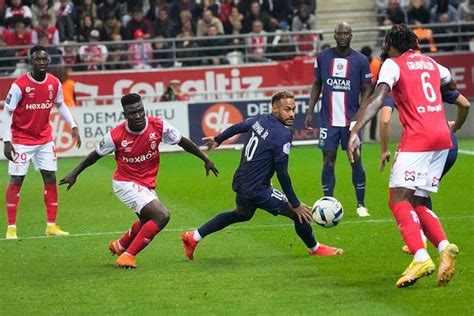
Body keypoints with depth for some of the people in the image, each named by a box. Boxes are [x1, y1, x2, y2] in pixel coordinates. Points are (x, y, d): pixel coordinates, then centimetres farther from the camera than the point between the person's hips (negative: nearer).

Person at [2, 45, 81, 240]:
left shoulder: (54, 83, -4)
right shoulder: (19, 85, -18)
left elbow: (60, 105, 14)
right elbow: (7, 112, -14)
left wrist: (73, 126, 6)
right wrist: (7, 141, -19)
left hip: (44, 139, 5)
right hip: (21, 139, -5)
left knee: (50, 178, 2)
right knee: (16, 181, -5)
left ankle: (51, 226, 8)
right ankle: (11, 228, 1)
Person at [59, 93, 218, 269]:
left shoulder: (158, 126, -16)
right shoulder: (116, 135, -22)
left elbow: (182, 142, -2)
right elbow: (97, 154, -5)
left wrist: (205, 159, 1)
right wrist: (74, 174, 4)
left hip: (147, 185, 6)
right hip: (126, 184, -6)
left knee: (148, 222, 28)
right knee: (161, 216, -23)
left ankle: (120, 246, 56)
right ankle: (127, 256, -16)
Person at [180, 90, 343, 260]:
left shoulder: (259, 120, 1)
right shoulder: (282, 135, -23)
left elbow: (236, 128, 20)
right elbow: (282, 174, -22)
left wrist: (218, 139, 41)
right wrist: (296, 205, -14)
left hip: (240, 184, 9)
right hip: (257, 191, -9)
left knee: (242, 214, 36)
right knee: (299, 215, 1)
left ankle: (193, 237, 35)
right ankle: (315, 249, 24)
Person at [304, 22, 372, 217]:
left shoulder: (361, 60, -1)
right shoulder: (323, 57, 4)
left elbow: (366, 90, 1)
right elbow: (317, 85, 12)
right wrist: (310, 112, 6)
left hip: (350, 120, -1)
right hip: (328, 119, 1)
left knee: (355, 161, 2)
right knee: (328, 161, 1)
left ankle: (361, 205, 12)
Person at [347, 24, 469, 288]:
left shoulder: (393, 64, 0)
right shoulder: (429, 62, 20)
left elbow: (378, 99, -17)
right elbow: (450, 83, 40)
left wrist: (355, 132, -26)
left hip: (417, 137, -7)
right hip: (442, 138, 7)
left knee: (399, 199, -11)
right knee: (415, 202, 13)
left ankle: (421, 258, -30)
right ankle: (444, 247, -10)